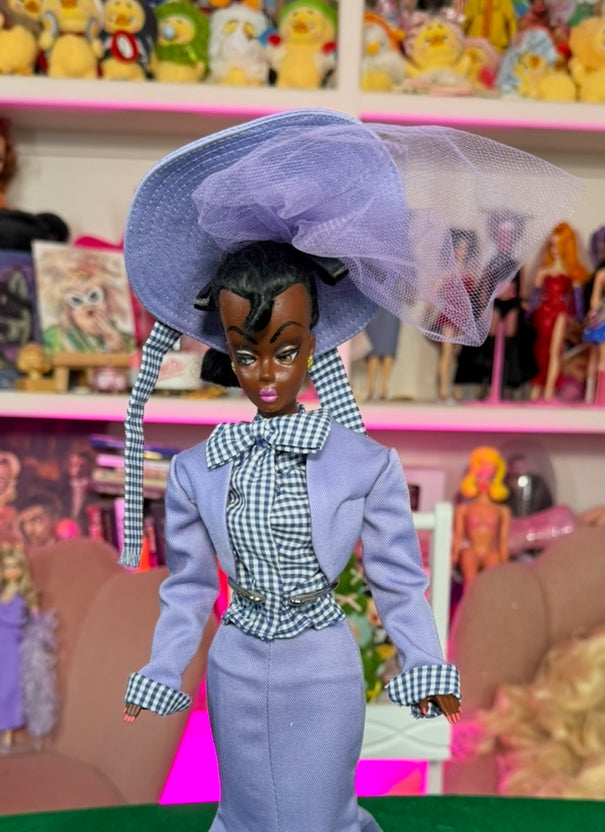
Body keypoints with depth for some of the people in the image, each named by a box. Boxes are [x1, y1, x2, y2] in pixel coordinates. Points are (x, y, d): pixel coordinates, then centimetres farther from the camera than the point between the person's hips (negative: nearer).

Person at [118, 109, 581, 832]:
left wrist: (426, 666, -9)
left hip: (324, 674, -2)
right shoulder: (195, 471, -7)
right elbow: (188, 588, 3)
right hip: (236, 671, 3)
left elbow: (398, 582, -5)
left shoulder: (366, 463, -13)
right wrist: (161, 675, 0)